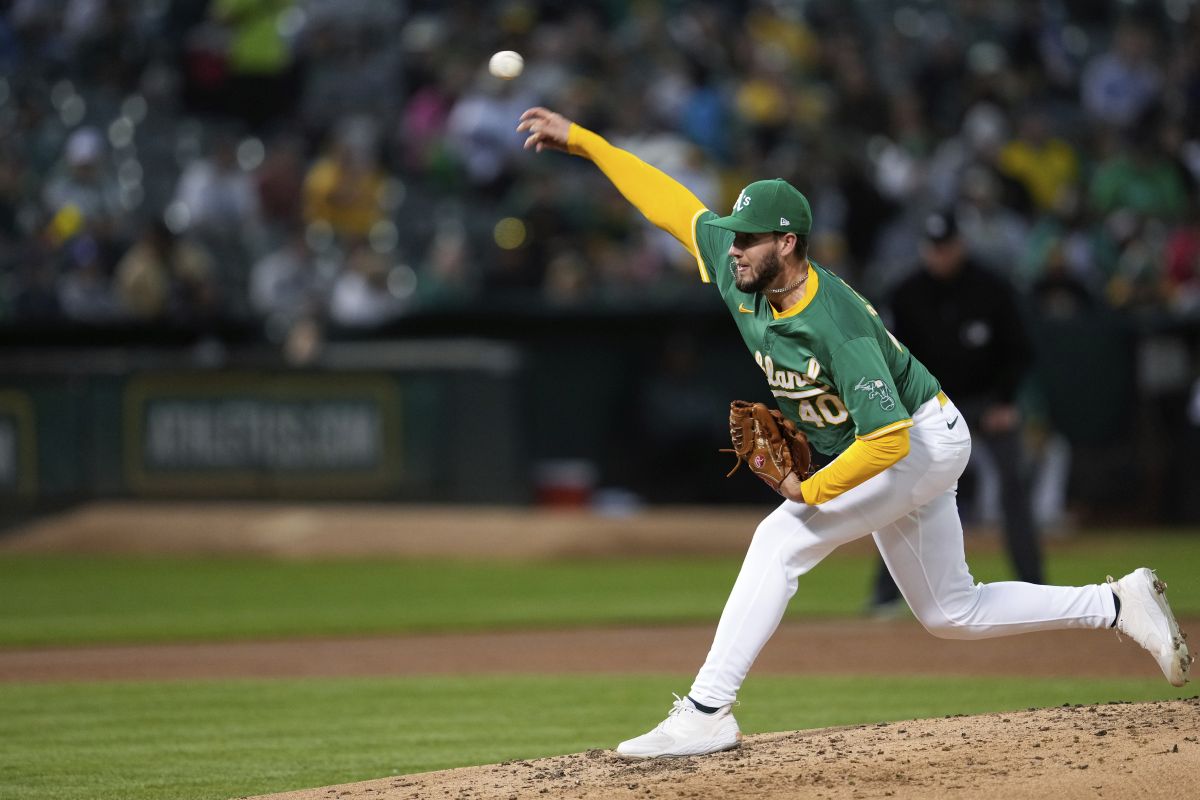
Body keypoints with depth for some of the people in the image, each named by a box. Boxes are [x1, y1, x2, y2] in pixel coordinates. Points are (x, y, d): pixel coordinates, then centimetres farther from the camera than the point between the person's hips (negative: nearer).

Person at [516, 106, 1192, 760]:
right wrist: (579, 139, -5)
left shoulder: (836, 327, -34)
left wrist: (812, 491, -26)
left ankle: (707, 712, -21)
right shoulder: (739, 269, -12)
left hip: (924, 443, -9)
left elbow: (888, 438, -37)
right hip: (887, 457, 9)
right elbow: (672, 202, -2)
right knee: (952, 614, 16)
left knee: (782, 539, -21)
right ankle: (1119, 605, 26)